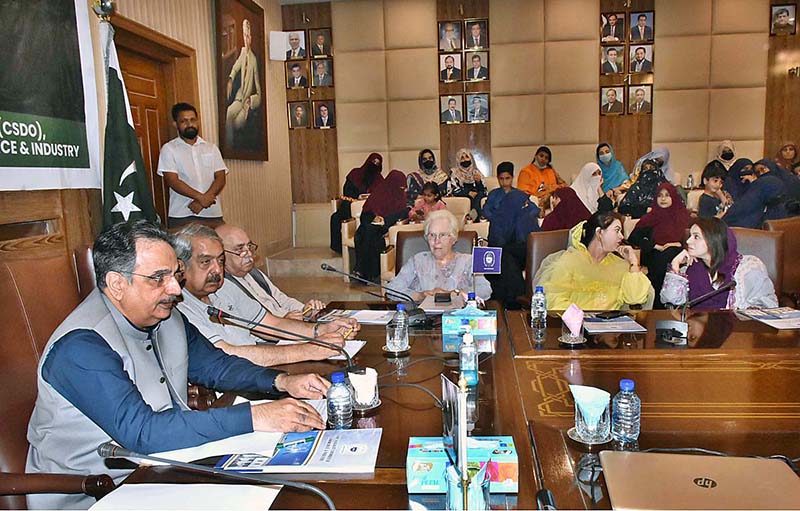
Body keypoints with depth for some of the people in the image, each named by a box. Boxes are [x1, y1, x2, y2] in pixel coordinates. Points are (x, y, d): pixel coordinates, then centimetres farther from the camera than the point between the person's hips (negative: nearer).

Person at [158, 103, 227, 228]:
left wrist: (202, 201, -11)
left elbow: (220, 178, 5)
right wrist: (200, 197, -17)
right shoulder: (169, 149, 6)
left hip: (213, 214, 2)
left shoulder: (211, 148, 14)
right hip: (181, 216, -2)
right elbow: (172, 180, -5)